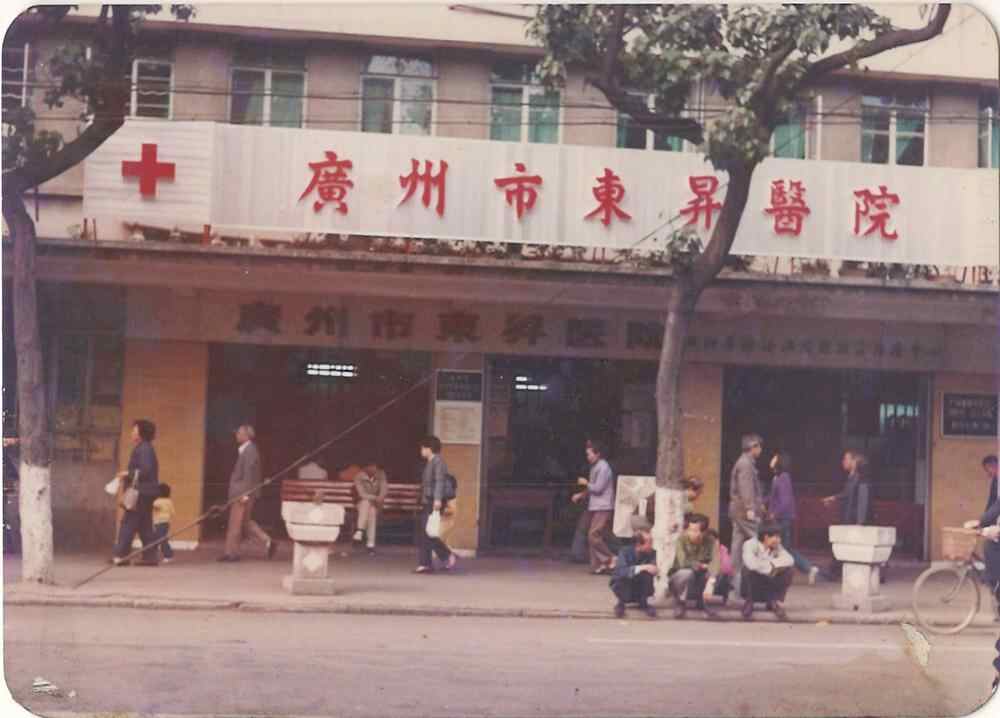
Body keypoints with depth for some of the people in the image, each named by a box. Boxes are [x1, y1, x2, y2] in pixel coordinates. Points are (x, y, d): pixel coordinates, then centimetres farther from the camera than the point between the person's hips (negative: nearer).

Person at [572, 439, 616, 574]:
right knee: (592, 537, 7)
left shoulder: (603, 468, -13)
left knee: (594, 535, -16)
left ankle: (610, 559, -6)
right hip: (594, 507, 10)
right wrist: (581, 495, 13)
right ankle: (597, 566, 10)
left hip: (603, 508, -10)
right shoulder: (595, 467, 16)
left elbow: (598, 488, -17)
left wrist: (585, 483, -2)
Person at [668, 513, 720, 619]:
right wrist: (702, 565, -19)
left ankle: (702, 603, -3)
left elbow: (715, 562, -30)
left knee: (713, 571, -26)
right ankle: (680, 603, -9)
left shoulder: (711, 542, -14)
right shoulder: (681, 540, -20)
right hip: (678, 578, -3)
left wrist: (710, 583, -44)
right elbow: (683, 563, -31)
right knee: (687, 572, -35)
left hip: (700, 581, 3)